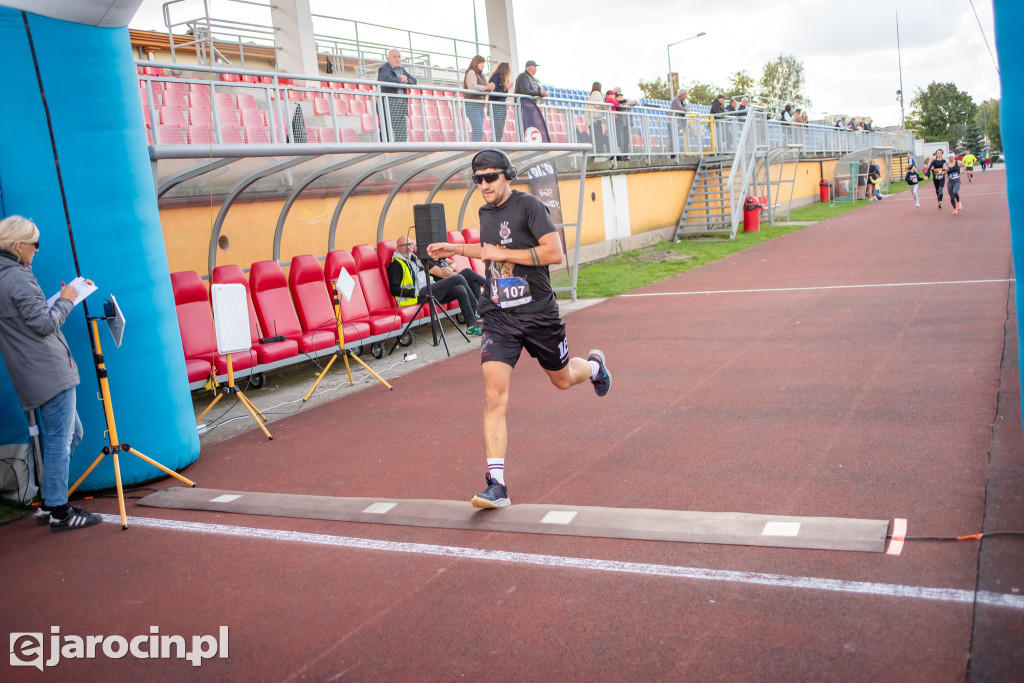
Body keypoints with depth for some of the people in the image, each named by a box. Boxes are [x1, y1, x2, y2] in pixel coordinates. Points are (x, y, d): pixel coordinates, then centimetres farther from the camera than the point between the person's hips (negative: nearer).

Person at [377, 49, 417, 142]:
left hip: (401, 105, 7)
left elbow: (414, 81, 21)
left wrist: (406, 80, -1)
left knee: (402, 134, 2)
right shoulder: (383, 69, -2)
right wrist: (401, 80, -5)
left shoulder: (401, 69, 22)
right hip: (389, 102, -7)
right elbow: (389, 80, -23)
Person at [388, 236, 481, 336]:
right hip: (419, 298, -9)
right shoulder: (396, 264, -1)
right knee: (458, 279, -13)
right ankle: (476, 311, -4)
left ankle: (471, 326, -14)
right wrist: (416, 292, -20)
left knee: (460, 290, -15)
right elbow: (394, 289, -12)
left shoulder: (415, 259, 26)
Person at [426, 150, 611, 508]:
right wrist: (455, 249, 20)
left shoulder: (529, 206, -11)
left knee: (563, 378, 18)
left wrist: (502, 253, -19)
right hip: (498, 316, 4)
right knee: (494, 396, -12)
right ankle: (496, 485, -13)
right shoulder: (485, 213, 10)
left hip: (538, 313, -4)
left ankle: (594, 364, 56)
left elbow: (554, 252, -20)